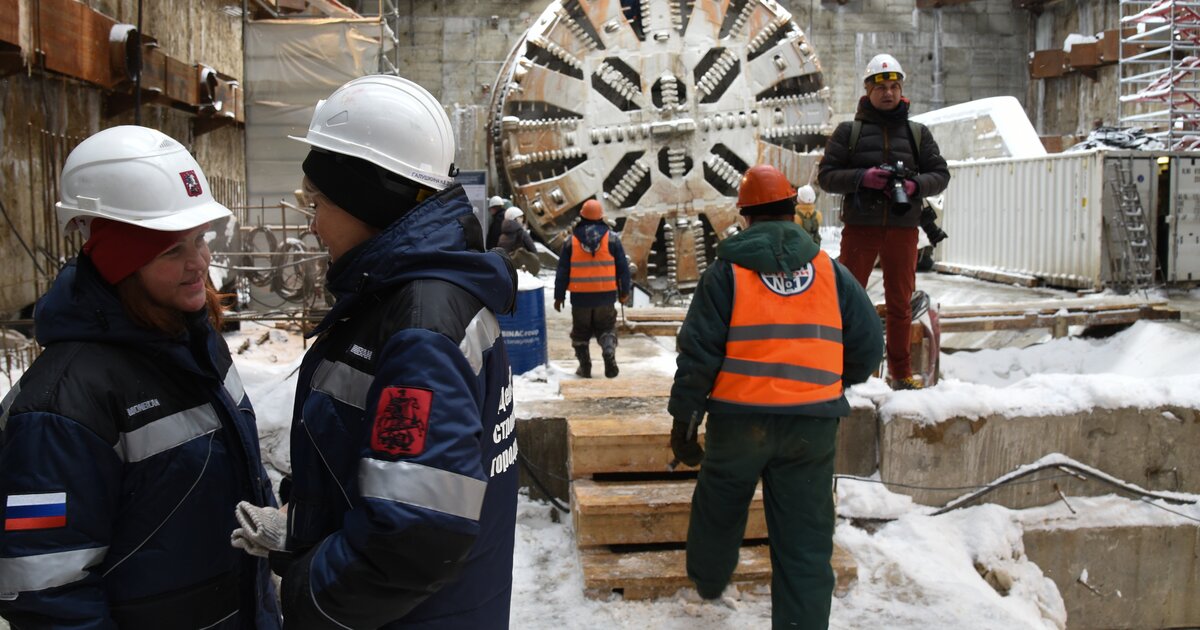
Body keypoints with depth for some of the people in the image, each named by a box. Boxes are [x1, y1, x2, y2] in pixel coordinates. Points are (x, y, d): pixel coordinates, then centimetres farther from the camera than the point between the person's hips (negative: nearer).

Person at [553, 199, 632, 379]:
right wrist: (624, 291, 12)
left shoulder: (571, 241, 0)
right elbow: (623, 267, 2)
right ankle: (609, 352, -14)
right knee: (607, 329, 12)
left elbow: (562, 271, 2)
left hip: (580, 296, 0)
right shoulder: (612, 238, -1)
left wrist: (559, 296, 9)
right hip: (606, 296, 0)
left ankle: (584, 366, 12)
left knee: (581, 332, 14)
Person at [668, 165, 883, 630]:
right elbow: (868, 344, 5)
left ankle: (708, 580, 46)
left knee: (720, 505, 24)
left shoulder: (727, 270, -2)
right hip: (812, 422, 1)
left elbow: (698, 351, -7)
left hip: (739, 418, 0)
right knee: (805, 539, 7)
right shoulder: (829, 269, 4)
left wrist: (684, 418, 0)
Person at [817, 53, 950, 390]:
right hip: (860, 227, -2)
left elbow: (941, 174, 12)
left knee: (900, 303, 11)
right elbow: (826, 176, 0)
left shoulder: (918, 132, 12)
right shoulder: (848, 131, 5)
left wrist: (915, 185, -10)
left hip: (903, 229, 3)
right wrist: (862, 177, -16)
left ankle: (901, 372, 22)